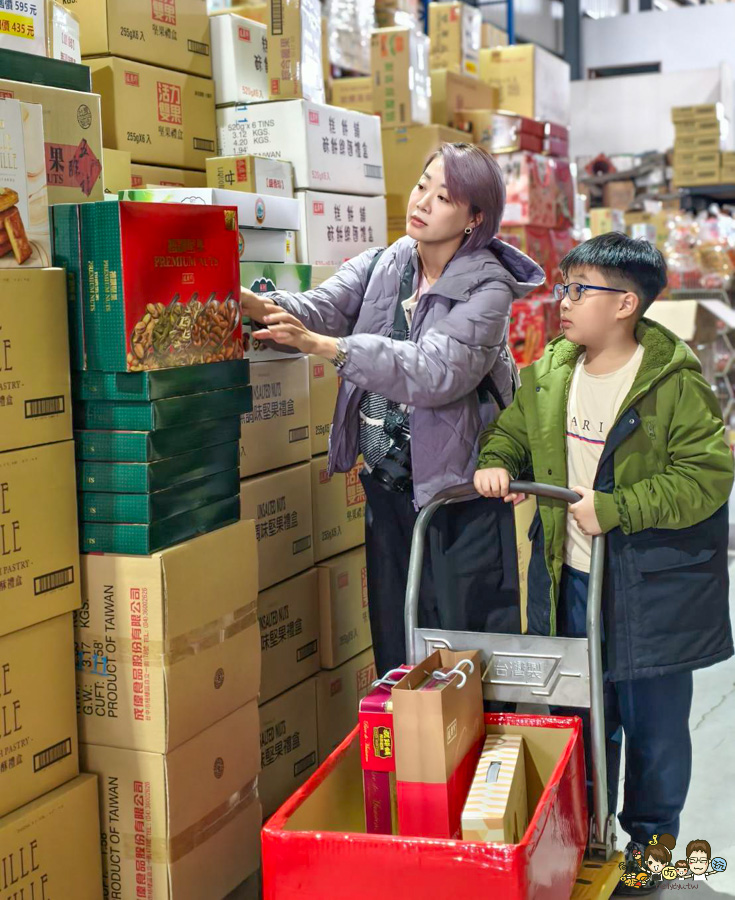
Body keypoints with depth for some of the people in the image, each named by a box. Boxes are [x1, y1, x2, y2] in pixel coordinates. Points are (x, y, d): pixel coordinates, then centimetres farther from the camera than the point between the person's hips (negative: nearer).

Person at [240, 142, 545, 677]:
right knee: (394, 647, 15)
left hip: (457, 493, -5)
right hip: (387, 488, 5)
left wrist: (324, 346, -32)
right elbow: (321, 307, -8)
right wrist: (261, 306, -31)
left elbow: (438, 370, -25)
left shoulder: (487, 288, -11)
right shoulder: (381, 266, 6)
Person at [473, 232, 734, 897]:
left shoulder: (675, 384, -16)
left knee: (652, 718, 10)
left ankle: (650, 835, 32)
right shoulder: (549, 374, 3)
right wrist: (496, 462, -3)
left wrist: (615, 507, -25)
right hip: (571, 581, 5)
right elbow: (511, 431, 19)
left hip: (651, 586, -5)